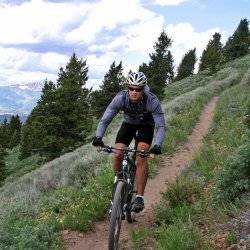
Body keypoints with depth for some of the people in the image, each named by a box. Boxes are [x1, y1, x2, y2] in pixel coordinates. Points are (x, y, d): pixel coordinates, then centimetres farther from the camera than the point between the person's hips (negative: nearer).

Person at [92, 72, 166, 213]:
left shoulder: (152, 101, -35)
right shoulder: (121, 98, -30)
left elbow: (161, 126, -34)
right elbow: (105, 120, -28)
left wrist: (157, 146, -52)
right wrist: (98, 137, -46)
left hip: (146, 125, -2)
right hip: (129, 123, 2)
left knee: (141, 157, -23)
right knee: (117, 155, -16)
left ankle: (140, 197, -15)